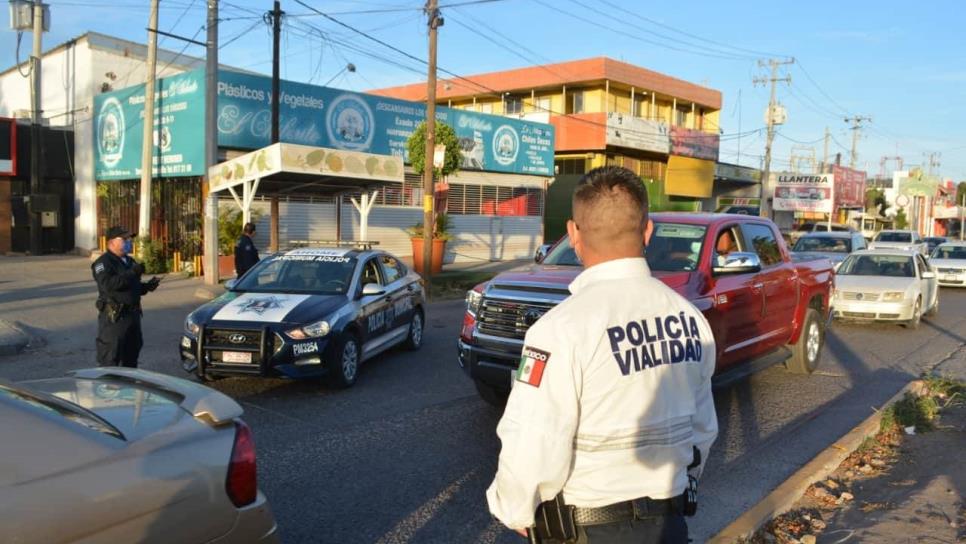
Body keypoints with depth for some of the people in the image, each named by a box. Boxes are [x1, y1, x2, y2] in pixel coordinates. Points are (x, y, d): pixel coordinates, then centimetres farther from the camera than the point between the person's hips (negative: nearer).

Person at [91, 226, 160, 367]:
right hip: (114, 317, -8)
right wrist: (132, 273, -27)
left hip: (132, 314, 8)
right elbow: (108, 284, -27)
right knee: (110, 360, -5)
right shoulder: (103, 263, -10)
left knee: (131, 357, 17)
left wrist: (148, 286, 5)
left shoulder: (129, 261, 16)